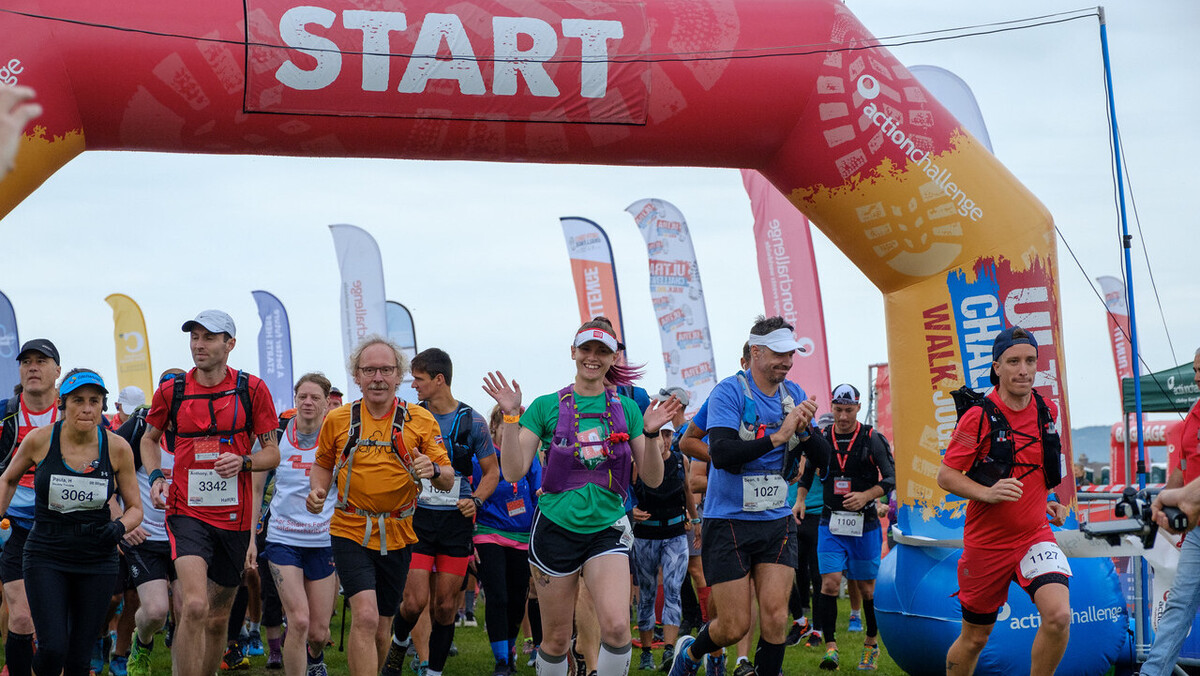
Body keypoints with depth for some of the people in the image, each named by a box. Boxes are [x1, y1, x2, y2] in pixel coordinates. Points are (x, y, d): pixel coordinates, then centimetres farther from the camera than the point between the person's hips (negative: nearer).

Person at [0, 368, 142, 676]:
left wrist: (118, 528, -16)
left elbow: (135, 508, 4)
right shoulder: (39, 440, -7)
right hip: (46, 555, -1)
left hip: (97, 560, 1)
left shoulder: (117, 448, -6)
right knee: (53, 648, -16)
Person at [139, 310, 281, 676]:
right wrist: (156, 476, 1)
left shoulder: (252, 389, 0)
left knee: (218, 618, 14)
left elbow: (272, 453, 5)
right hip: (187, 511, -2)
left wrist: (243, 461, -15)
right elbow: (149, 439, 19)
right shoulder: (171, 391, 2)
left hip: (235, 516, 2)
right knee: (195, 606, -23)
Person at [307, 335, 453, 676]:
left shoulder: (421, 421, -1)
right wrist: (317, 490, -4)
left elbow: (448, 480, -2)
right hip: (350, 531, -2)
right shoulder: (337, 420, 1)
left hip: (397, 535, 2)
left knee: (381, 629, 11)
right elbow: (324, 464, 17)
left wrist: (433, 470, -25)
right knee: (365, 616, -20)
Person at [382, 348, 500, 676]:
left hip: (456, 520, 0)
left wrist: (476, 500, -9)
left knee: (445, 606, 3)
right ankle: (398, 643, 21)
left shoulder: (471, 421, 0)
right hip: (417, 516, 0)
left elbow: (492, 471, 8)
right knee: (415, 600, -10)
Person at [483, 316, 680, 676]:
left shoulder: (626, 409, 7)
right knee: (556, 639, 5)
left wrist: (651, 434, -11)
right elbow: (513, 472, -5)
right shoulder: (546, 406, 1)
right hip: (556, 528, -1)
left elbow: (652, 479, 5)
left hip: (607, 529, 1)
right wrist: (511, 417, -14)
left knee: (617, 626, -20)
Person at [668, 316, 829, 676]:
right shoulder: (729, 392, -11)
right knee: (735, 626, -1)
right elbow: (721, 454, -24)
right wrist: (777, 437, -30)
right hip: (729, 521, -4)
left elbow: (823, 459, 4)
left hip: (777, 521, 4)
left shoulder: (794, 395, 6)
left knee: (775, 616, -6)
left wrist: (805, 431, -17)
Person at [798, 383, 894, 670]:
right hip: (831, 523, 1)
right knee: (830, 584, -11)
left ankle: (871, 644, 24)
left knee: (866, 587, 8)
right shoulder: (821, 439, 3)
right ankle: (830, 647, -8)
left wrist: (866, 496, -18)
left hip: (864, 524, -1)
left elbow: (890, 479, -4)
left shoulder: (872, 439, -4)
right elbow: (807, 473, 19)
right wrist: (799, 500, 8)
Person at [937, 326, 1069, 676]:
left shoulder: (1047, 411, 3)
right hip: (986, 542, -3)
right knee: (975, 638, 9)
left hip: (1035, 535, 3)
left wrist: (1047, 502, 11)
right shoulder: (979, 417, -12)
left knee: (1059, 615, -22)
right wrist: (987, 493, -24)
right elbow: (946, 475, -9)